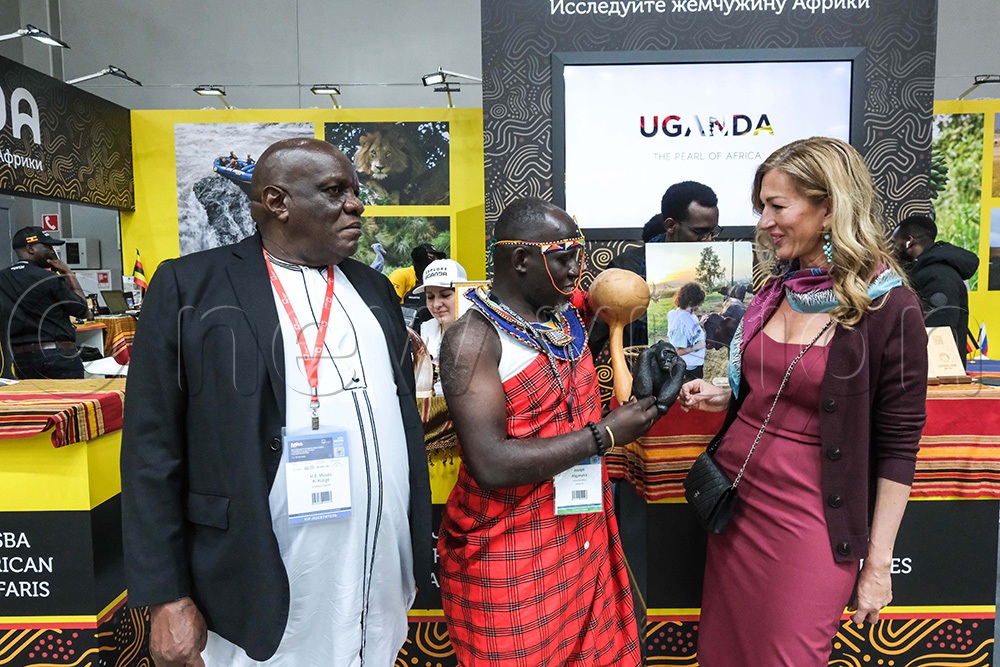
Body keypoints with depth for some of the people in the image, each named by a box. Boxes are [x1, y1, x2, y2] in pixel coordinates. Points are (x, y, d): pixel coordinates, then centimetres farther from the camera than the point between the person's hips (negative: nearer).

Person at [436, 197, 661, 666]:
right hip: (511, 559, -7)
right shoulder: (472, 341, -17)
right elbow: (491, 466, -25)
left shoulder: (567, 318, 6)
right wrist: (604, 434, -21)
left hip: (585, 537, 7)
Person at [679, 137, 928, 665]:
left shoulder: (889, 308, -13)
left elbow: (897, 447, -10)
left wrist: (877, 562, -9)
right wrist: (723, 397, 0)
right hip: (736, 496, 6)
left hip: (807, 516, -6)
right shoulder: (777, 289, 5)